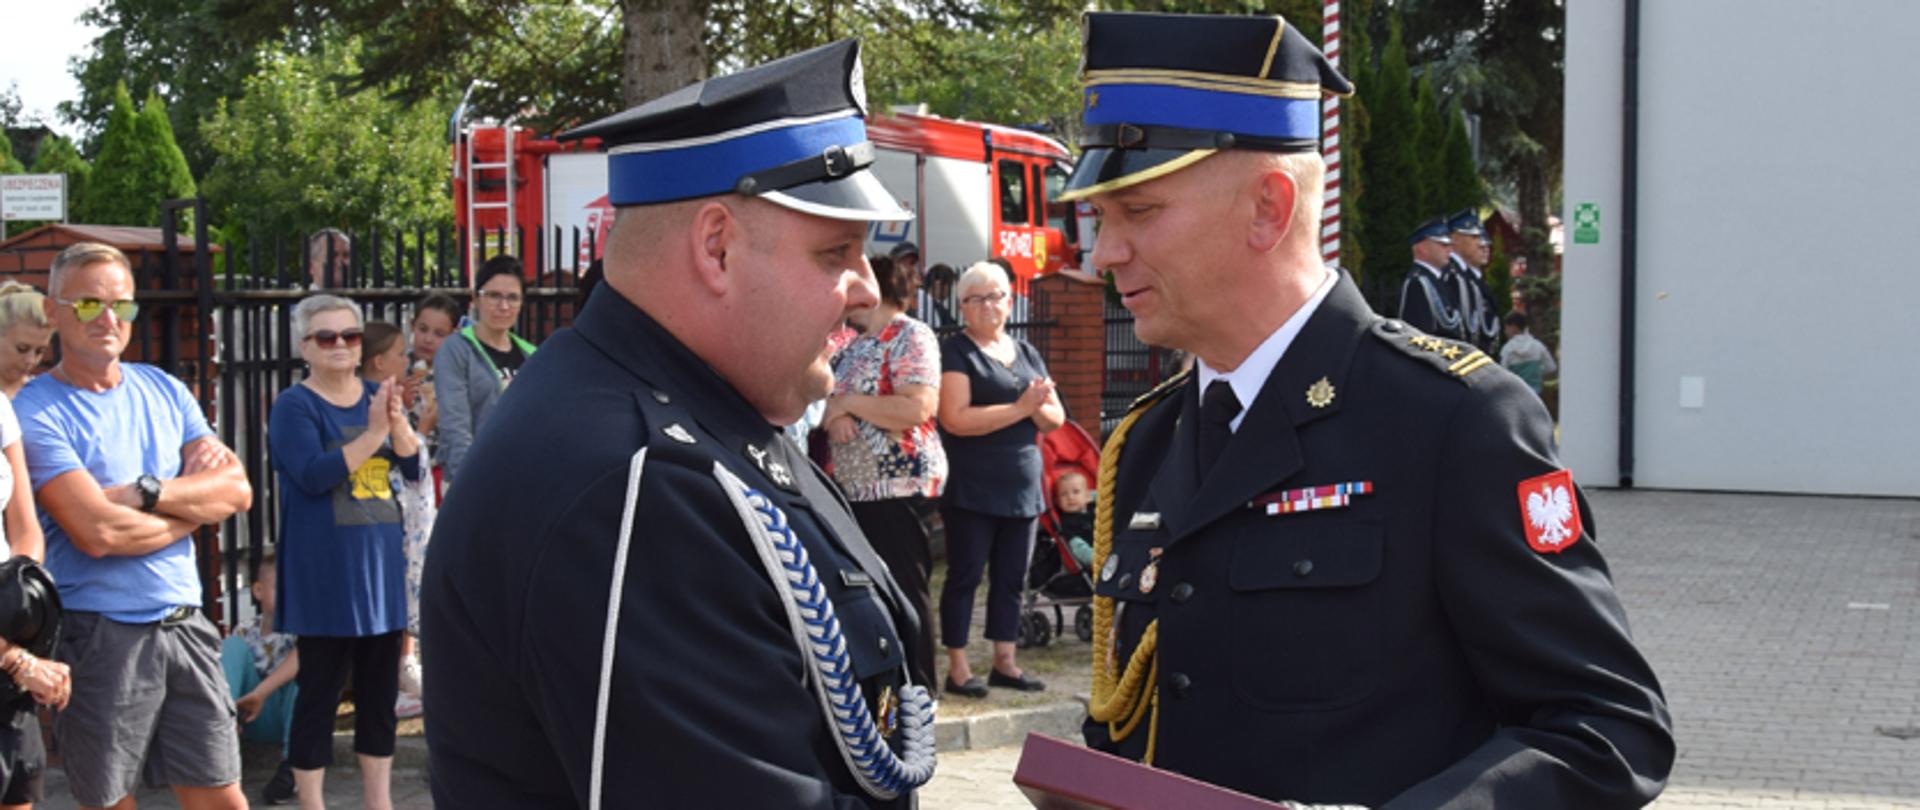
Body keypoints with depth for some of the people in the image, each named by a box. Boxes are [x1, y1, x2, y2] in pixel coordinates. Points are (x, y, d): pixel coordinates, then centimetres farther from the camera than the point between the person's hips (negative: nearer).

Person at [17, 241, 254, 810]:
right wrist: (195, 503, -5)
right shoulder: (35, 411, -7)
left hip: (184, 625, 5)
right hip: (98, 635, -5)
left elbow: (238, 490, 2)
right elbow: (97, 533, -18)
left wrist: (148, 493, -13)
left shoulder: (163, 390, 10)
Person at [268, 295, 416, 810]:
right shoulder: (294, 406, -7)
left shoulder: (376, 396, 9)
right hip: (325, 574, -6)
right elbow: (313, 475, -21)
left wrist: (397, 422, -16)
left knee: (380, 691, 12)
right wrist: (373, 433, -24)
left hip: (380, 567, 6)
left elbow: (414, 467, 2)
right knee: (319, 694, 1)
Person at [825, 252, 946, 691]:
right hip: (854, 487, 9)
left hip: (898, 486, -9)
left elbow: (917, 409, -22)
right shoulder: (854, 344, 16)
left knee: (904, 589, -4)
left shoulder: (912, 336, -9)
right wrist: (833, 413, -9)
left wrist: (848, 402, -14)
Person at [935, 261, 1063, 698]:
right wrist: (1020, 407, -18)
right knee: (965, 575, 0)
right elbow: (956, 418, -18)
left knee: (1012, 578, 10)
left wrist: (1039, 405, -12)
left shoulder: (1026, 353, 14)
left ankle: (1004, 662, 19)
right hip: (971, 489, -6)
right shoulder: (956, 351, -5)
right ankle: (958, 668, 6)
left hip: (1021, 486, 6)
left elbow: (1055, 418, 11)